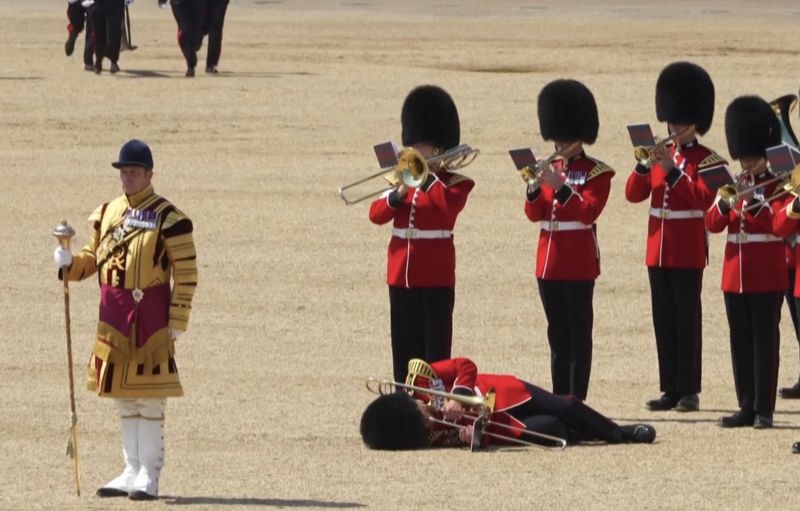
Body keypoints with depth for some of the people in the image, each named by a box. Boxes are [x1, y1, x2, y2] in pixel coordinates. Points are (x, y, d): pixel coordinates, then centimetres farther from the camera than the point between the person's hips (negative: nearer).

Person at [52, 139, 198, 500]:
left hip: (150, 315, -6)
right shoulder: (107, 214, 11)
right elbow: (92, 257, 19)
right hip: (113, 315, 6)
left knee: (150, 399, -4)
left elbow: (186, 273, -8)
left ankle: (149, 476, 0)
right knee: (123, 398, 11)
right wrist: (69, 263, -4)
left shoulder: (167, 218, -8)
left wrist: (177, 322, -12)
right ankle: (132, 471, 19)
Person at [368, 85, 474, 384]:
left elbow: (451, 204, -25)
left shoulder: (454, 182, -2)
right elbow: (376, 215, 4)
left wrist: (426, 175, -20)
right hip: (401, 275, 6)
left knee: (435, 347, -3)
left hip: (436, 277, -6)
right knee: (405, 348, 8)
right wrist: (399, 194, -13)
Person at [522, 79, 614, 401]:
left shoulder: (596, 173, -4)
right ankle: (558, 397, 13)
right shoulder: (551, 169, 14)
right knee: (557, 334, 9)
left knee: (578, 334, -4)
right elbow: (534, 214, 9)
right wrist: (534, 189, -10)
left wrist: (560, 187, -24)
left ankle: (577, 398, -5)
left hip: (578, 265, -6)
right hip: (549, 262, 6)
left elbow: (588, 212, -16)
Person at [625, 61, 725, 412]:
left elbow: (703, 199, -17)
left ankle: (689, 391, -1)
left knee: (687, 320, -4)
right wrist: (644, 166, -11)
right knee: (663, 321, 7)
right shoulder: (660, 155, 13)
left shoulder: (706, 160, -4)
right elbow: (634, 194, 6)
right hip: (658, 250, 6)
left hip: (688, 254, -6)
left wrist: (673, 170, -23)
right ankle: (670, 389, 12)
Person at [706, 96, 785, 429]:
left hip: (766, 278, -5)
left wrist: (754, 199, -23)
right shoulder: (732, 186, 12)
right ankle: (747, 407, 11)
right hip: (735, 275, 5)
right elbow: (712, 224, 4)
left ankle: (764, 410, -2)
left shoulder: (777, 186, -2)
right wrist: (725, 203, -15)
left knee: (764, 342, -4)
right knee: (741, 342, 7)